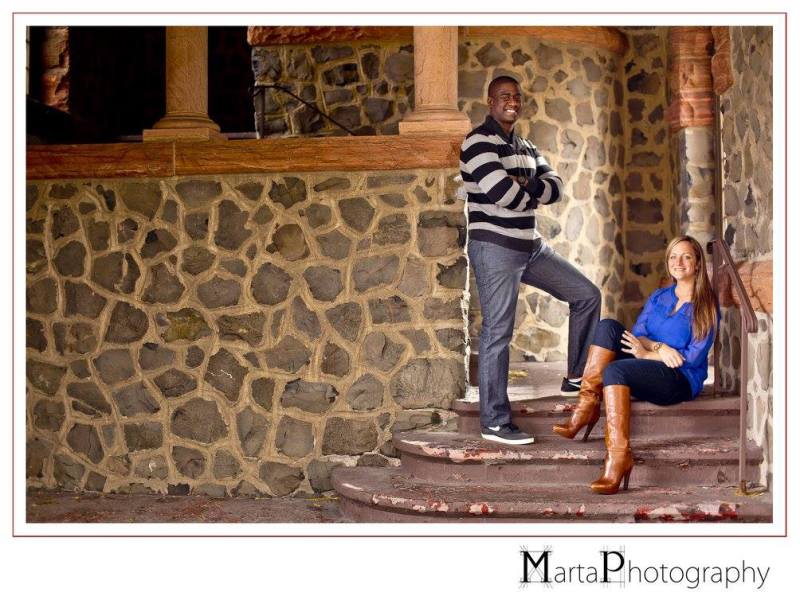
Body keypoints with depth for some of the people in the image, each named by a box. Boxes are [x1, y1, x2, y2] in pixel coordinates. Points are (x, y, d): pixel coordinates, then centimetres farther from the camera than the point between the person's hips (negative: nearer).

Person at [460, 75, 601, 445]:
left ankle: (577, 377, 20)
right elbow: (499, 190, -24)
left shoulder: (526, 148, 16)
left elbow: (555, 186, 6)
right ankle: (494, 422, 0)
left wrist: (526, 185, -15)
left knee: (586, 294, 10)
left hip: (531, 247, 9)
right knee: (497, 333, -6)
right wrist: (532, 196, -3)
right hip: (494, 248, -9)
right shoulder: (480, 141, -11)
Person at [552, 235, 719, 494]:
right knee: (608, 326, -17)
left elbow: (695, 358, -8)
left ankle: (619, 455, -41)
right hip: (647, 373, 6)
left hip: (681, 380, -6)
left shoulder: (706, 306, 1)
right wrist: (658, 347, -13)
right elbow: (636, 335, 8)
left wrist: (648, 353, -13)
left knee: (614, 370, -33)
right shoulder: (659, 297, 19)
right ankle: (587, 406, -25)